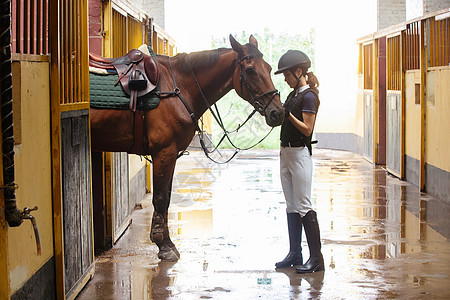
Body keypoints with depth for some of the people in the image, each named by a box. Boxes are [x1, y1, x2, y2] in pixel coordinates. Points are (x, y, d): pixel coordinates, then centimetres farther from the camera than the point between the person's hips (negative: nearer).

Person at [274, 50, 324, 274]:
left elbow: (307, 129, -18)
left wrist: (286, 113, -20)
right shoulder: (293, 94, 14)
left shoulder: (308, 96, -12)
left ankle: (316, 258, -6)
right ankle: (295, 254, 18)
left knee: (304, 206, -9)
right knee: (291, 205, 11)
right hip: (285, 152, 9)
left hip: (300, 153, -9)